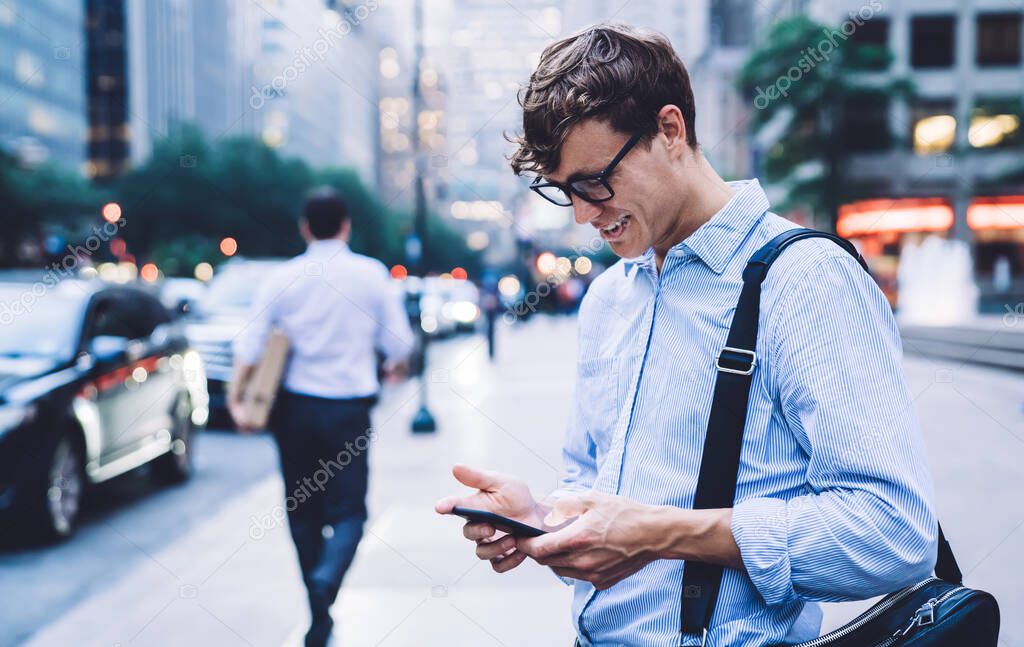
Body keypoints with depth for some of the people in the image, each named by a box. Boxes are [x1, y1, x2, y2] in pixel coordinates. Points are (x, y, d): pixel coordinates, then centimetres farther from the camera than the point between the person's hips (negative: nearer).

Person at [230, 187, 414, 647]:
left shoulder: (283, 278, -1)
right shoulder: (372, 274, -2)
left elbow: (251, 344, -6)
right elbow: (398, 342, 1)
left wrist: (236, 397, 2)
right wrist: (395, 367, 21)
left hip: (295, 405, 2)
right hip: (350, 406, -1)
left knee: (303, 510, 15)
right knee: (348, 510, 6)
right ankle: (327, 577, -24)